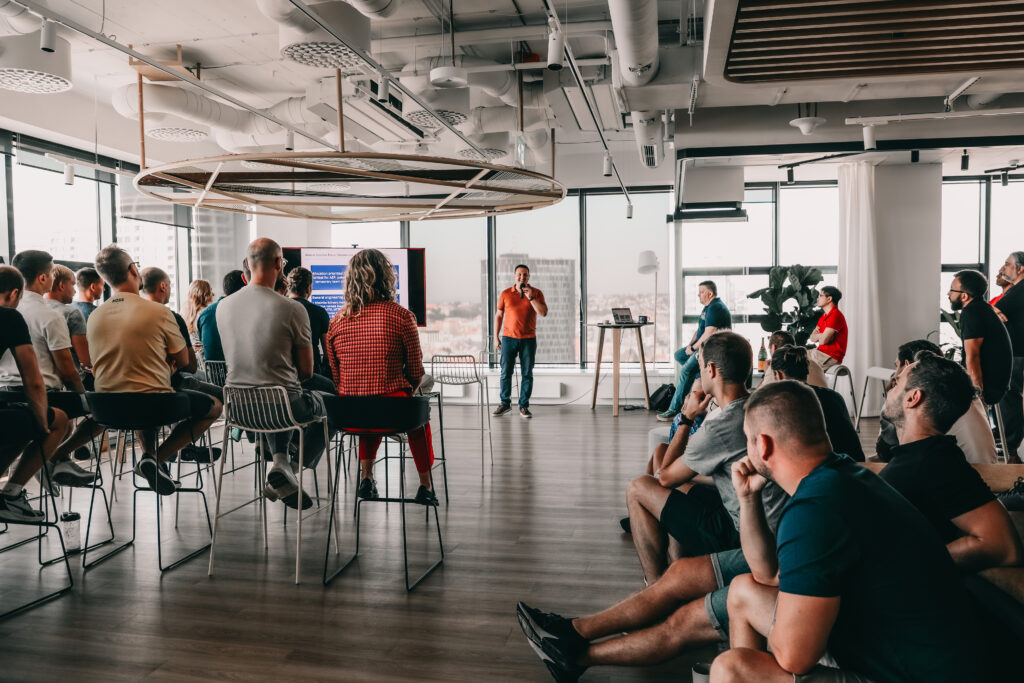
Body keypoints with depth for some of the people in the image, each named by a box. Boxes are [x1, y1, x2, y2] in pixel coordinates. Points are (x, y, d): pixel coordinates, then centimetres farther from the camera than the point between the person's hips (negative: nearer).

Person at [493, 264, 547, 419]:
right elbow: (498, 316, 8)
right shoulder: (505, 294, 4)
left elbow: (543, 313, -9)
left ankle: (524, 406, 10)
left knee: (527, 373, 2)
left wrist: (531, 297, -16)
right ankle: (505, 403, 16)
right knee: (506, 372, 2)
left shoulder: (537, 293, 2)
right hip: (508, 338, 0)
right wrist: (496, 337, 4)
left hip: (529, 339, 0)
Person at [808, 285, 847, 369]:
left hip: (831, 357, -10)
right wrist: (820, 335, -8)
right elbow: (812, 338, 14)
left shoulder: (836, 315, -16)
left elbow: (823, 340, -22)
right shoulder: (824, 316, 17)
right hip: (821, 352, 10)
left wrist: (817, 336, 1)